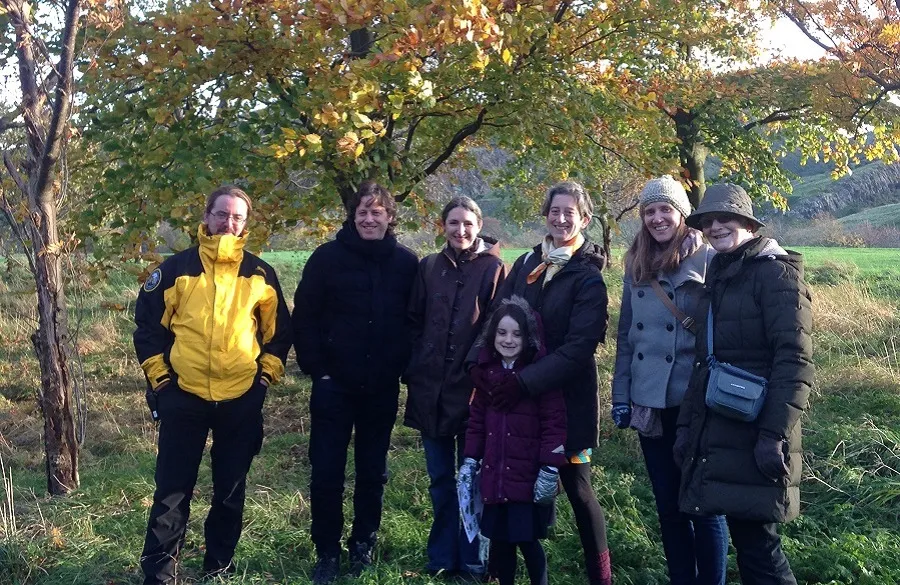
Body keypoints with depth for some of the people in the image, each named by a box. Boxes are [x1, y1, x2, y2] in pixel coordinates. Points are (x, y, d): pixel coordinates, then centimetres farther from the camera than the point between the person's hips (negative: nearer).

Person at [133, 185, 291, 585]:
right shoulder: (177, 268, -1)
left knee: (230, 490, 13)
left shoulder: (260, 274, 4)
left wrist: (267, 372, 5)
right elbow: (148, 322, 4)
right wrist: (157, 375, -1)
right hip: (183, 397, -1)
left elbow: (279, 330, 13)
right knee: (172, 490, 3)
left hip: (242, 400, 2)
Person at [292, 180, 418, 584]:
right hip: (334, 385, -1)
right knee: (326, 472, 2)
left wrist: (403, 367, -1)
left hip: (382, 388, 2)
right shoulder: (328, 257, -4)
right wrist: (316, 368, -8)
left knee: (372, 472, 12)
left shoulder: (406, 263, 1)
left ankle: (363, 547, 28)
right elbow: (304, 317, -4)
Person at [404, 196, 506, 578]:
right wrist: (414, 371, 2)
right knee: (440, 479, 12)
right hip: (431, 389, 3)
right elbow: (414, 323, 9)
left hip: (474, 389, -3)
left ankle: (472, 559, 20)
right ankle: (442, 557, 25)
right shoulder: (428, 268, 7)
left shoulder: (495, 269, -2)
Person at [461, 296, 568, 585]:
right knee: (499, 540, 11)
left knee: (527, 539, 0)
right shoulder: (486, 369, 6)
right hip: (495, 473, 5)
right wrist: (470, 459, 10)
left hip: (529, 475, -4)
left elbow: (554, 422, -10)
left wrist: (549, 469, -14)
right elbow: (477, 417, 13)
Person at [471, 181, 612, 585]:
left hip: (566, 398, -4)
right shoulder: (526, 264, 8)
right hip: (517, 393, 5)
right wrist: (479, 361, -11)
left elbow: (578, 347, -15)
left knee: (575, 485, 3)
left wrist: (526, 381, -22)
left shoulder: (588, 278, -7)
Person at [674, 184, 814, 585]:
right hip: (717, 435, 8)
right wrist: (686, 424, 13)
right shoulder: (720, 278, 17)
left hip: (754, 435, -8)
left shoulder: (775, 272, -7)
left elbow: (794, 360, -16)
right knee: (745, 540, 13)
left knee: (757, 544, -5)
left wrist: (775, 434, -22)